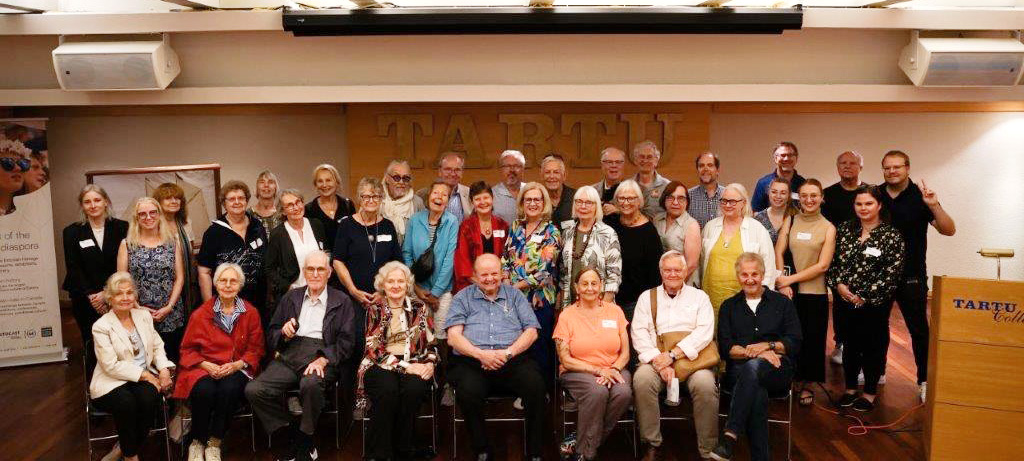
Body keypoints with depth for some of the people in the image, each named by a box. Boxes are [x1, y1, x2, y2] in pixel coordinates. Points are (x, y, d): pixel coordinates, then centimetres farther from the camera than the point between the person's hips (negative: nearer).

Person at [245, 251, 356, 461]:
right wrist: (284, 333, -3)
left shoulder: (341, 301, 11)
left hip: (322, 356, -3)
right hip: (288, 356, 4)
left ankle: (304, 444, -13)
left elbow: (346, 342, 2)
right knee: (254, 390, -22)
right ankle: (286, 442, -6)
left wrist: (323, 360, -14)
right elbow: (271, 337, 21)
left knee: (310, 384, -37)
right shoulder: (290, 298, 22)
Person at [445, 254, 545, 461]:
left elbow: (531, 331, 10)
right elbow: (453, 337, 4)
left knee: (535, 385, -29)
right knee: (468, 391, -33)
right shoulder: (463, 298, 16)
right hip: (471, 361, -1)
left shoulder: (514, 295, 20)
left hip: (513, 360, 1)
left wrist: (508, 352, -8)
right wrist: (481, 355, -13)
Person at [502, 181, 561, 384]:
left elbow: (545, 271, -12)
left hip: (539, 300, -4)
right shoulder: (515, 227, 11)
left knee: (539, 351, 0)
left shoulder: (551, 232, -5)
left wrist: (517, 286, -11)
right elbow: (505, 259, 11)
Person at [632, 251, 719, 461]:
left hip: (691, 358, -1)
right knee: (642, 378, -30)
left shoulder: (699, 297, 14)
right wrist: (658, 360, -12)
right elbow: (639, 332, 5)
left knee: (705, 383, -32)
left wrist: (673, 354, -14)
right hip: (656, 358, 1)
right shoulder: (647, 297, 17)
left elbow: (705, 332, -1)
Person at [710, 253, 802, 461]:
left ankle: (730, 436, -46)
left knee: (753, 367, -38)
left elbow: (795, 344, 8)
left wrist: (767, 346, -9)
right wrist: (753, 352, -9)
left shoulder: (782, 303, 18)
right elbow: (725, 348, 7)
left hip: (776, 371, -1)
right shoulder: (729, 307, 21)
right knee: (757, 393, -36)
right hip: (738, 371, 1)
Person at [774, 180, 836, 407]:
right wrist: (782, 282, -11)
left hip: (815, 293, -1)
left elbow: (823, 265, -7)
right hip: (788, 291, 1)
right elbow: (778, 253, 1)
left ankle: (806, 385, 22)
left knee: (811, 339, 7)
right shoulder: (790, 222, 6)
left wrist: (790, 279, -10)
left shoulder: (828, 228, 0)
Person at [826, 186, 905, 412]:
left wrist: (866, 296, -15)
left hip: (875, 303, -4)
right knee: (850, 343, 14)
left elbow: (891, 272, -13)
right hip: (845, 300, 4)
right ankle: (850, 387, 29)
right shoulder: (845, 229, 6)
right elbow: (833, 260, 7)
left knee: (873, 344, 7)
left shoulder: (891, 236, -8)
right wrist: (838, 284, -8)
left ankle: (870, 392, 22)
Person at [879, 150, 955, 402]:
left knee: (919, 328, 1)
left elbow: (949, 230, -13)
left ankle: (925, 380, 11)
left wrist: (934, 206, -28)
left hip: (911, 276, -3)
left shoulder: (920, 197, -6)